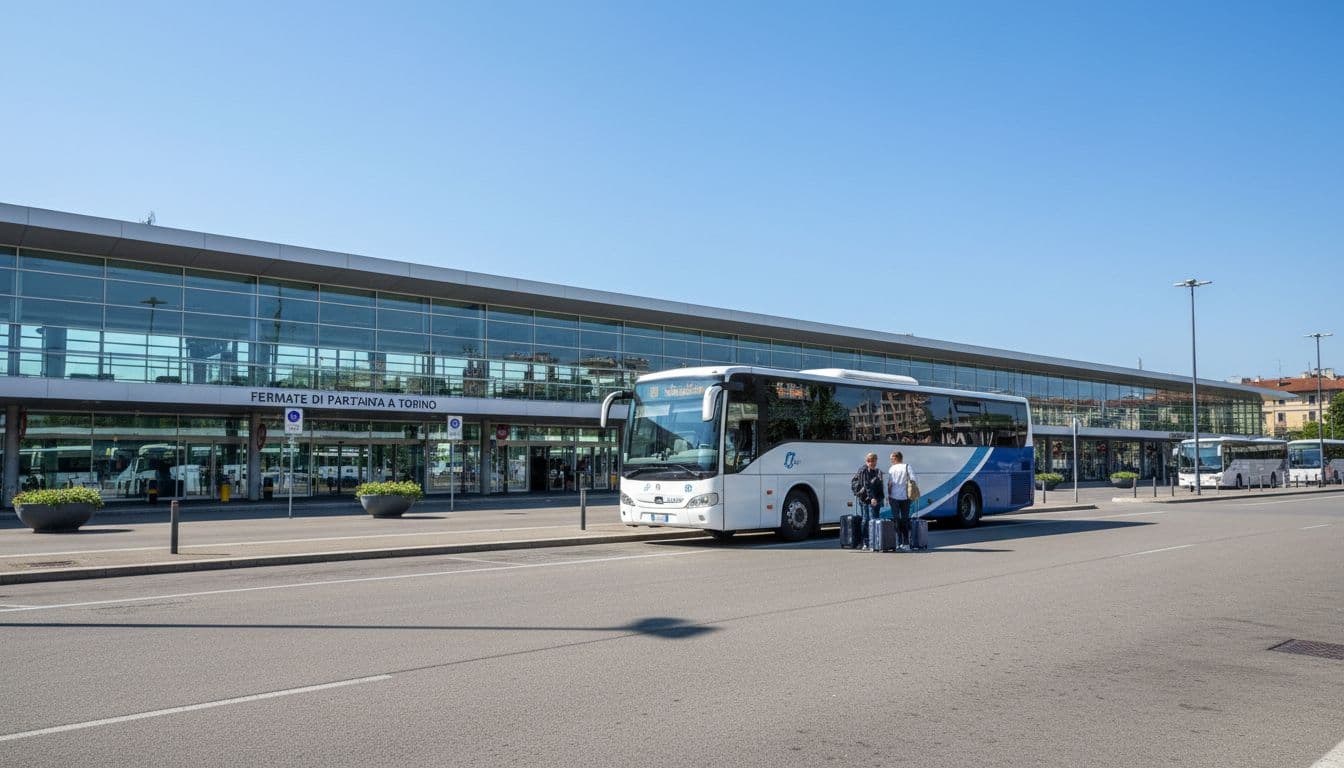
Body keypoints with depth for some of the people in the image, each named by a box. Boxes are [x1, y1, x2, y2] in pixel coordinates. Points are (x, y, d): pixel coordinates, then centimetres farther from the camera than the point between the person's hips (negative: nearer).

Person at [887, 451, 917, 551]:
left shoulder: (890, 469, -1)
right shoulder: (907, 467, -1)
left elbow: (889, 483, -3)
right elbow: (915, 480, -9)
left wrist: (888, 495, 7)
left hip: (894, 497, -1)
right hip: (905, 497, 1)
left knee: (896, 520, 4)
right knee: (905, 520, 10)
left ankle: (899, 544, -1)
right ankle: (906, 544, 9)